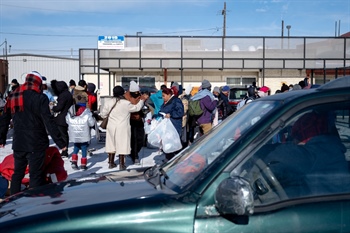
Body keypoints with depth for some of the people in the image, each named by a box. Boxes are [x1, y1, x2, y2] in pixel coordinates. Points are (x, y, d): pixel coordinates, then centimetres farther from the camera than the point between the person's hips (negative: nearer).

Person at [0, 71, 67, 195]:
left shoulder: (12, 96, 8)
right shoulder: (40, 98, -12)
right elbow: (48, 122, -17)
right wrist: (60, 141, -14)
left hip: (18, 143, 6)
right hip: (36, 143, -6)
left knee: (18, 173, 19)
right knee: (36, 175, -1)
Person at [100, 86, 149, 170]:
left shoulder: (108, 102, -6)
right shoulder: (126, 103, -13)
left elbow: (103, 114, 1)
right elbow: (137, 108, 1)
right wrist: (142, 100, 16)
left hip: (111, 127, 4)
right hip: (123, 127, -3)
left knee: (111, 144, 14)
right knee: (122, 145, 4)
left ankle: (111, 163, 22)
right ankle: (121, 164, 8)